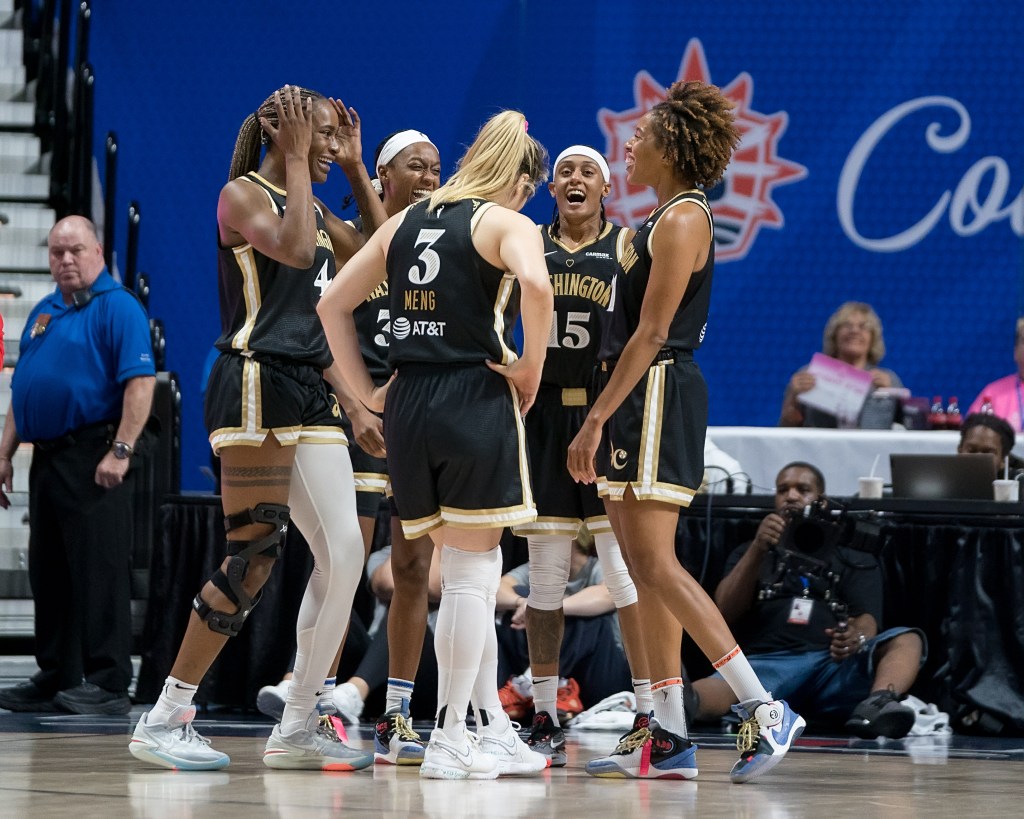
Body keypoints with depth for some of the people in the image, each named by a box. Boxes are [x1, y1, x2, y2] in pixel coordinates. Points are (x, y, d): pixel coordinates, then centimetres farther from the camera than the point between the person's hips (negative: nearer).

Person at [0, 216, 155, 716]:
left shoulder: (117, 308, -6)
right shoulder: (43, 314, 19)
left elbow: (141, 383, -15)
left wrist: (120, 452, -21)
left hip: (95, 458, -8)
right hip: (47, 458, 8)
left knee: (99, 571, -8)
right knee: (48, 576, 10)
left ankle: (108, 683, -7)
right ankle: (56, 679, 16)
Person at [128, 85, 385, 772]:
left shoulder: (315, 208, 21)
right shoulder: (243, 193, -4)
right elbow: (293, 249, -21)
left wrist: (355, 168, 17)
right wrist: (296, 159, -11)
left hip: (311, 391, 9)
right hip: (257, 384, -9)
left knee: (344, 555, 1)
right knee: (256, 553, -15)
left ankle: (298, 728, 8)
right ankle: (164, 720, -10)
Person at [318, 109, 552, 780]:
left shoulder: (406, 222, 16)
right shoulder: (506, 222, -2)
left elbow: (333, 305, 16)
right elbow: (536, 285, -24)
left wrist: (366, 392, 15)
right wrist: (530, 370, -12)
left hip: (408, 403, 6)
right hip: (476, 401, -6)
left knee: (466, 572, 16)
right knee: (473, 573, 1)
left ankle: (492, 727, 20)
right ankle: (449, 742, 1)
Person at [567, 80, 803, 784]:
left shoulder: (682, 219, -11)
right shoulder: (668, 219, 19)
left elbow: (650, 334, -18)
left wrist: (597, 419, -19)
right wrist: (606, 416, 20)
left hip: (657, 393, -10)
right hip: (644, 398, 10)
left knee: (655, 563, -14)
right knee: (645, 568, 7)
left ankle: (764, 709, -16)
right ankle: (668, 738, 8)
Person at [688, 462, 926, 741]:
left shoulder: (855, 559, 23)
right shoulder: (751, 554, 26)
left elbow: (868, 621, 6)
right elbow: (726, 612, 9)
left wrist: (856, 636, -20)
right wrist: (757, 550, -6)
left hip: (836, 665, 1)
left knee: (907, 641, -27)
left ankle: (877, 705, -58)